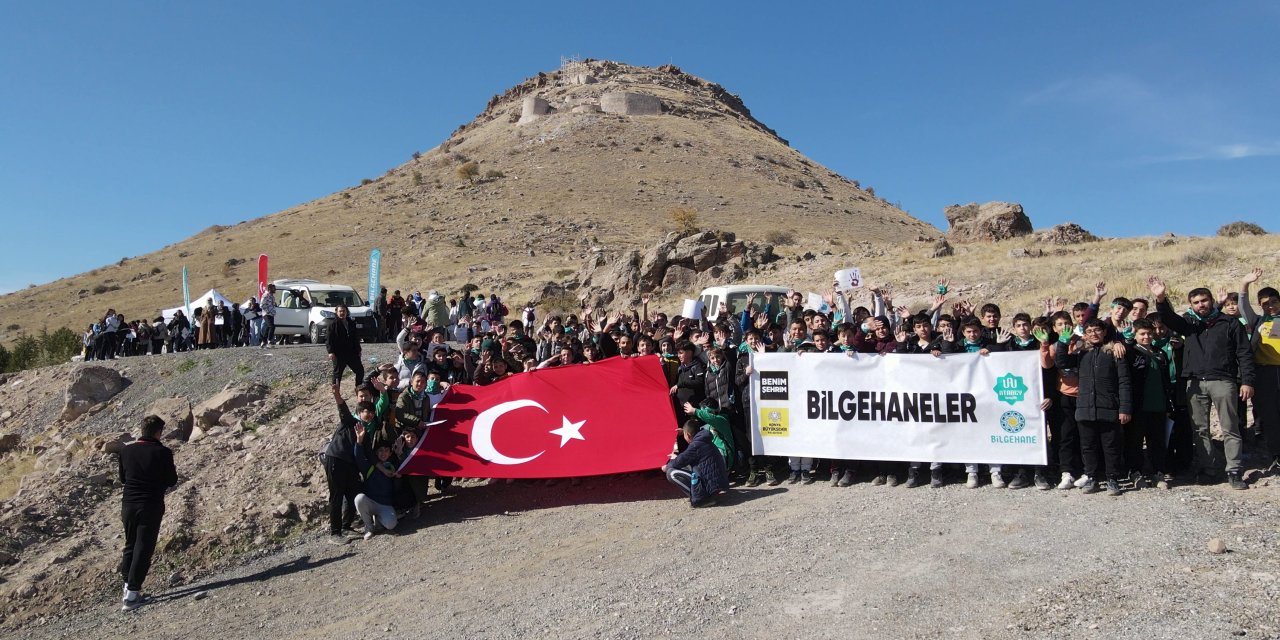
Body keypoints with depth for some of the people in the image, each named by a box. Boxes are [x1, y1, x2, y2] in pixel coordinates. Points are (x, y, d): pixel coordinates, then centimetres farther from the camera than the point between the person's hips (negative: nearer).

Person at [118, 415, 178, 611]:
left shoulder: (126, 450, 1)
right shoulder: (162, 452, -14)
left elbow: (122, 478, 13)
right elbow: (172, 480, -5)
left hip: (128, 505, 5)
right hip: (151, 507, -5)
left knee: (130, 545, 20)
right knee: (143, 550, 2)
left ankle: (128, 585, 23)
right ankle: (132, 594, 1)